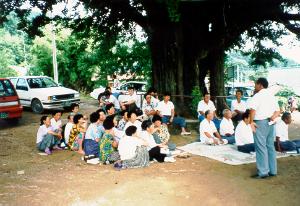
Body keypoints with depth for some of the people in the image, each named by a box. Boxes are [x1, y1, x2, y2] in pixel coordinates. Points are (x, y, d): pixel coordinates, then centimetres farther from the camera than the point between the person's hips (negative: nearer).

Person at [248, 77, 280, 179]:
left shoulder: (257, 96, -10)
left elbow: (253, 109, -23)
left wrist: (251, 122, -15)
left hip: (260, 123, -8)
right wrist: (272, 117, 0)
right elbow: (278, 111, 14)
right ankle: (272, 170, 19)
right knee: (270, 146, 13)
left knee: (261, 147, -3)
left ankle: (263, 172, -1)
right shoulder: (272, 95, 15)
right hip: (270, 123, 8)